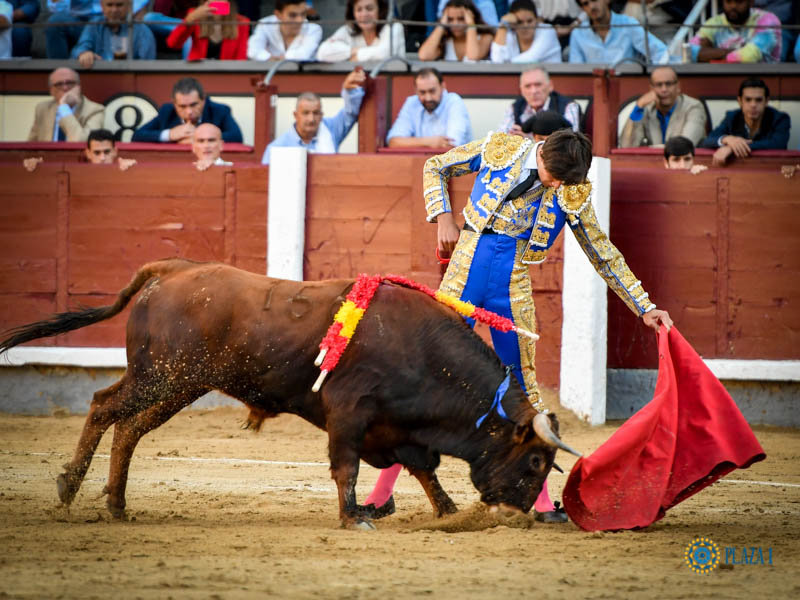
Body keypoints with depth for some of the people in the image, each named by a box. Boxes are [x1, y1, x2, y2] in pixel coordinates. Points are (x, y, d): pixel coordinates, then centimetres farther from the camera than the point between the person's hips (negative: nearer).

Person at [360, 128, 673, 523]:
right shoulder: (500, 149, -4)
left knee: (521, 387, 3)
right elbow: (436, 168, 10)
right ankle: (381, 494, 2)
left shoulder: (572, 194, -1)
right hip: (466, 271, -1)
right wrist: (444, 218, -4)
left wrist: (645, 308, 6)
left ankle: (541, 500, 11)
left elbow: (604, 255, 8)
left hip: (512, 287, 1)